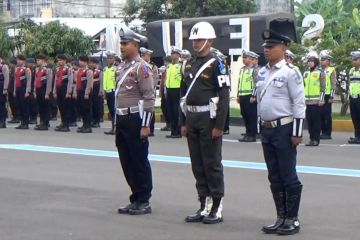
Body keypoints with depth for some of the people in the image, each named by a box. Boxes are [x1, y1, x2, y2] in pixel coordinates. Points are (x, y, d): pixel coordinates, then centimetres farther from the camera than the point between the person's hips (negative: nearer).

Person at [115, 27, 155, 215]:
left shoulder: (141, 68, -12)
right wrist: (118, 122, 18)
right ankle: (135, 199, 21)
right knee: (126, 162, 11)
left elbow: (149, 98, -15)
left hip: (135, 120, -8)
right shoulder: (122, 67, 14)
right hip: (122, 120, 8)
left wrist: (145, 125, -18)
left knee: (140, 162, -1)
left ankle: (144, 202, 7)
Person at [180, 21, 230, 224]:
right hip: (192, 120, 7)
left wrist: (219, 125, -18)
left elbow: (224, 97, -14)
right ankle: (205, 206, 18)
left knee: (212, 164, -2)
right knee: (197, 165, 10)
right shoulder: (190, 65, 14)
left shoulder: (216, 64, -9)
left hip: (209, 120, -7)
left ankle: (217, 208, 5)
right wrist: (184, 122, 14)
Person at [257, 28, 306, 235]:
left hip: (284, 129, -8)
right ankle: (281, 218, 20)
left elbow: (299, 104, -13)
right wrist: (261, 128, 17)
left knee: (289, 177, -1)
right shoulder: (263, 73, 12)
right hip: (267, 130, 8)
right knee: (274, 177, 12)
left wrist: (297, 133, -15)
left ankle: (292, 219, 7)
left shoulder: (290, 72, -11)